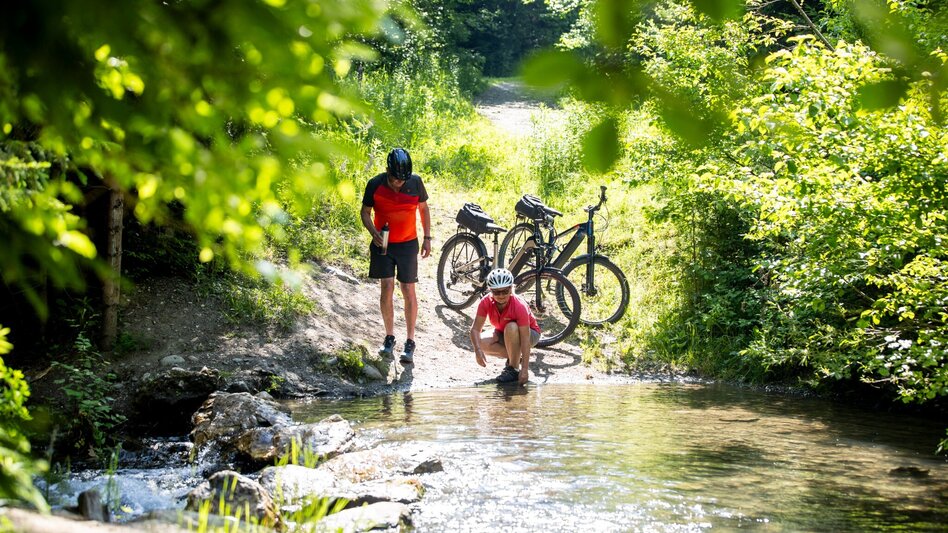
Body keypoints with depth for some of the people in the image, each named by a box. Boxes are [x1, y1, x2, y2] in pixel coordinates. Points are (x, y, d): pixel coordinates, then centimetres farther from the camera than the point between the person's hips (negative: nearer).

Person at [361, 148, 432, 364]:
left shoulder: (415, 182, -8)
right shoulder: (375, 184, -11)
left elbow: (423, 209, 6)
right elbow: (365, 212, -1)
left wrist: (427, 238, 5)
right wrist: (374, 233, -18)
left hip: (408, 243, 0)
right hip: (383, 243, 0)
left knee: (408, 291, -1)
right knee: (387, 288, -7)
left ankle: (410, 342, 7)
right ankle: (389, 337, 8)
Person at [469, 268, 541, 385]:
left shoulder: (519, 306, -35)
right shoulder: (486, 302, -23)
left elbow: (525, 339, -37)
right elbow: (475, 329, -22)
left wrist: (525, 369, -42)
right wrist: (478, 350, -41)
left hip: (529, 333, -4)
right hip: (503, 334, 5)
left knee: (511, 328, -38)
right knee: (481, 343, -25)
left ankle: (513, 369, -22)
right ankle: (516, 357, -2)